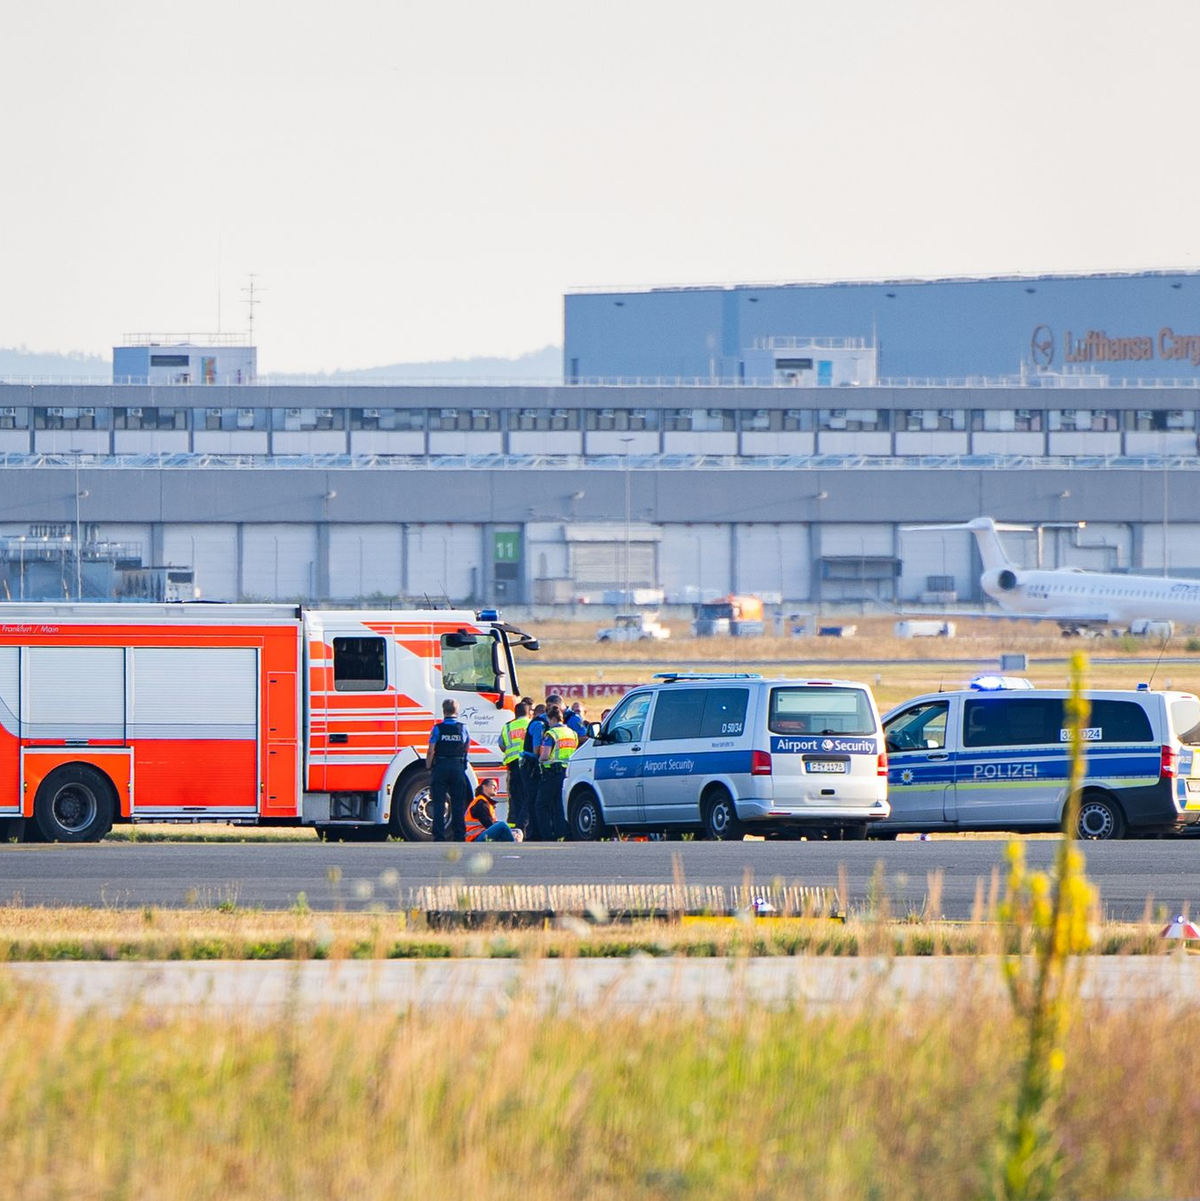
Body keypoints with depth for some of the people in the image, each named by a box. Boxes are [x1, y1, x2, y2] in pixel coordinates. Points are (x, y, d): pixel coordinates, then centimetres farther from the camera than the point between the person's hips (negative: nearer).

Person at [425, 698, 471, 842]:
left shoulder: (438, 729, -7)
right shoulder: (463, 728, 1)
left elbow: (431, 752, -9)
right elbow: (467, 748, 13)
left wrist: (429, 767, 2)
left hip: (440, 767, -2)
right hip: (458, 768, 2)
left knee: (438, 803, 1)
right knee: (458, 803, 7)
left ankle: (439, 836, -4)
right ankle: (460, 836, 6)